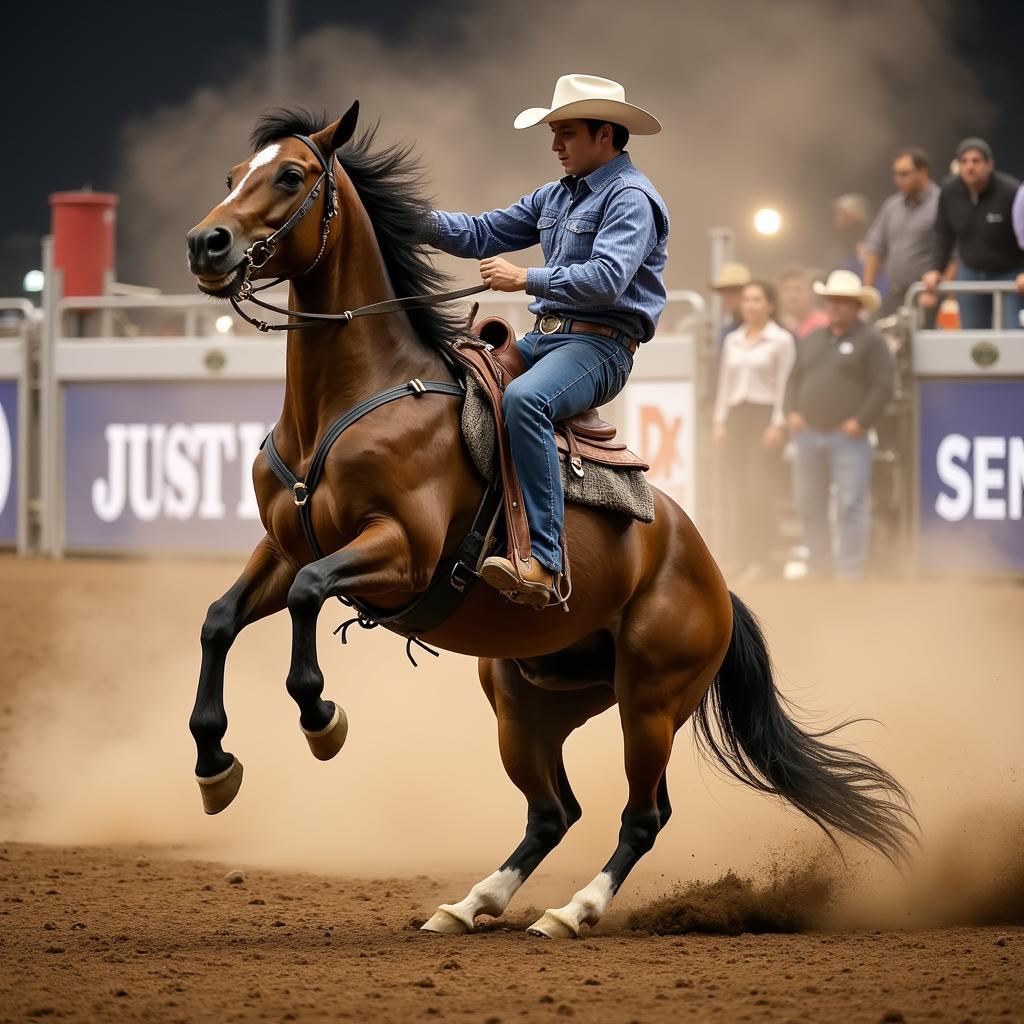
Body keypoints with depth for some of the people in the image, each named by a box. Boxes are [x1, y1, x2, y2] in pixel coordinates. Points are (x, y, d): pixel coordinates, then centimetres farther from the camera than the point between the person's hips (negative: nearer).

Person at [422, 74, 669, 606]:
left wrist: (526, 278, -24)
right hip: (543, 337, 10)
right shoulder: (557, 196, 19)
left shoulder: (630, 198, -9)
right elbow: (483, 235, 18)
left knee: (524, 398, -37)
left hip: (598, 346, -10)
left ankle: (542, 561, -43)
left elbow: (606, 279, -23)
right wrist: (422, 220, 2)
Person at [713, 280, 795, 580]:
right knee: (737, 490, 1)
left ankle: (759, 559, -10)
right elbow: (725, 383, 16)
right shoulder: (732, 341, 15)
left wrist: (778, 424, -12)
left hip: (765, 414, -5)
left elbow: (785, 384, -5)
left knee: (759, 488, -12)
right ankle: (742, 559, 3)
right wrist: (720, 421, 8)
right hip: (736, 415, 5)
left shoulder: (781, 340, -1)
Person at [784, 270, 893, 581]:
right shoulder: (814, 340, 18)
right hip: (808, 435, 6)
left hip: (848, 438, -6)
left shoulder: (870, 340, -2)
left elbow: (884, 386, -8)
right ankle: (817, 570, 17)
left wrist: (860, 421, -15)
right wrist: (792, 412, 4)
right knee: (809, 508, 8)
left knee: (850, 507, -9)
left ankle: (849, 573, -7)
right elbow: (794, 378, 21)